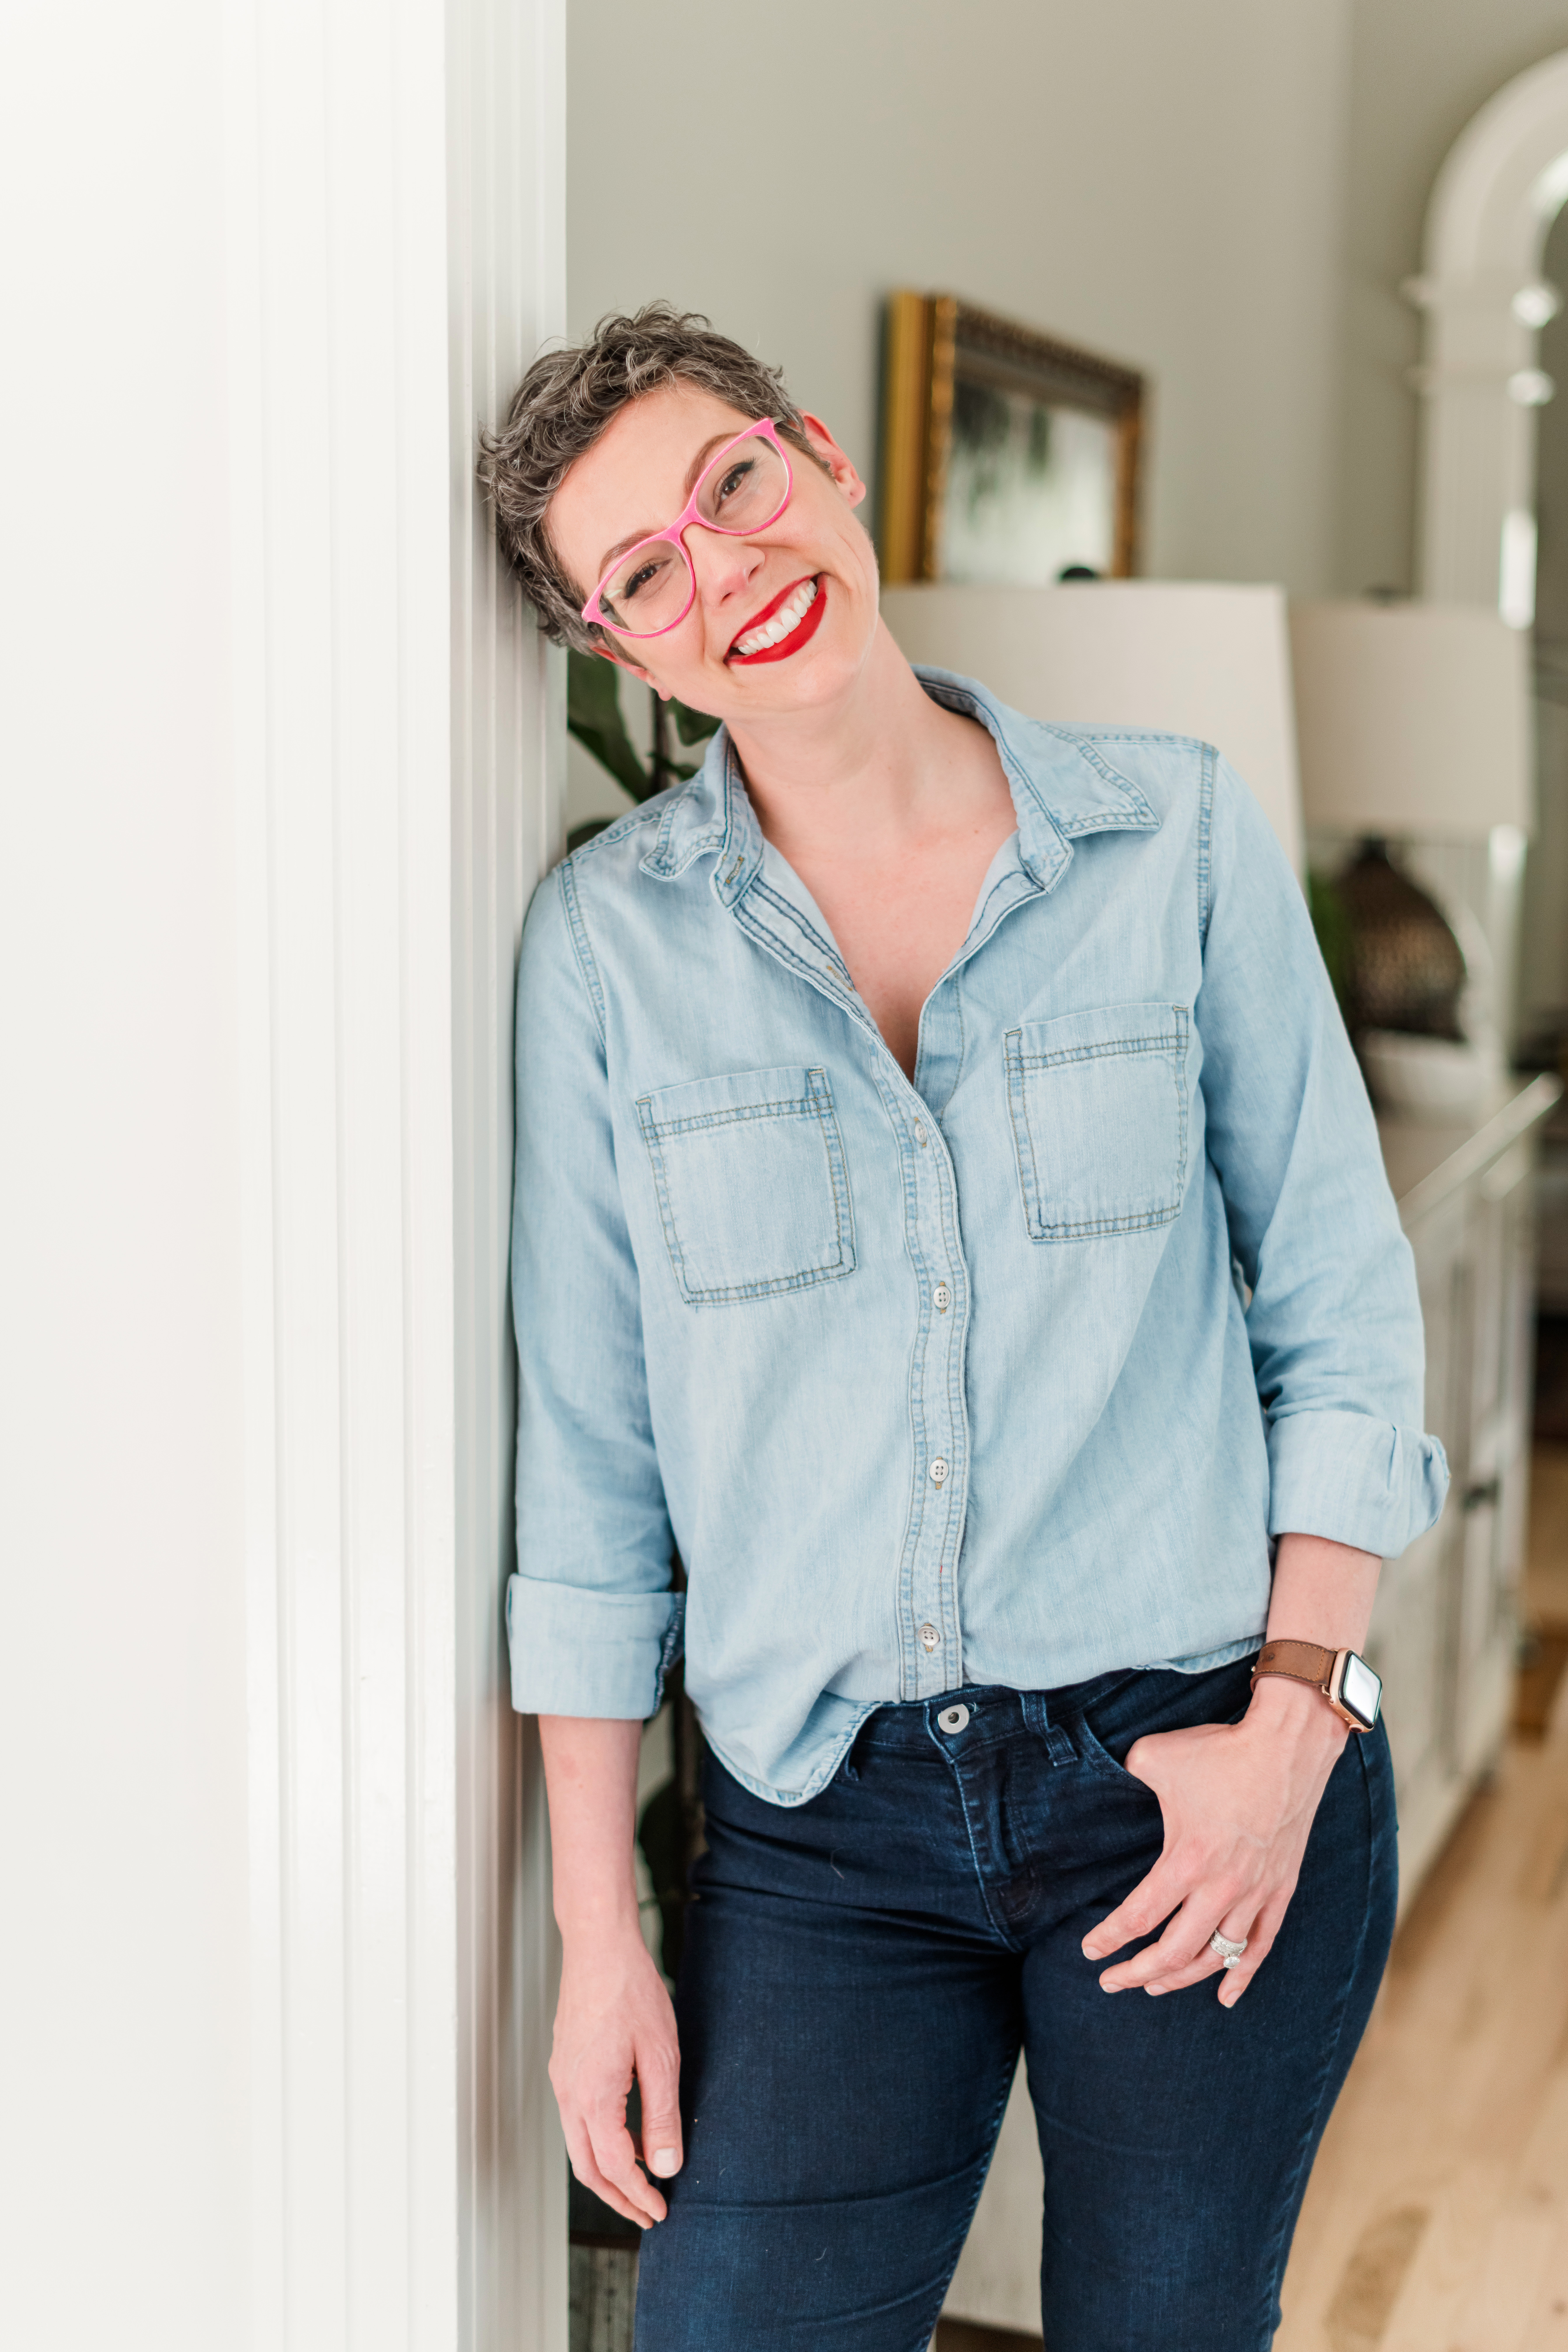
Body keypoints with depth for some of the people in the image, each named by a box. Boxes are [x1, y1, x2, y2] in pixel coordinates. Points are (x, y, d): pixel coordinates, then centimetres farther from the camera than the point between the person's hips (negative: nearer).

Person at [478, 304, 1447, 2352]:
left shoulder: (1178, 835, -2)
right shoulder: (607, 933, -3)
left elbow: (1343, 1307, 2)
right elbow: (585, 1454, 0)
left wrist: (1298, 1718, -8)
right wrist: (599, 1932, 0)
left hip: (1202, 1770, 0)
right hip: (822, 1819, 0)